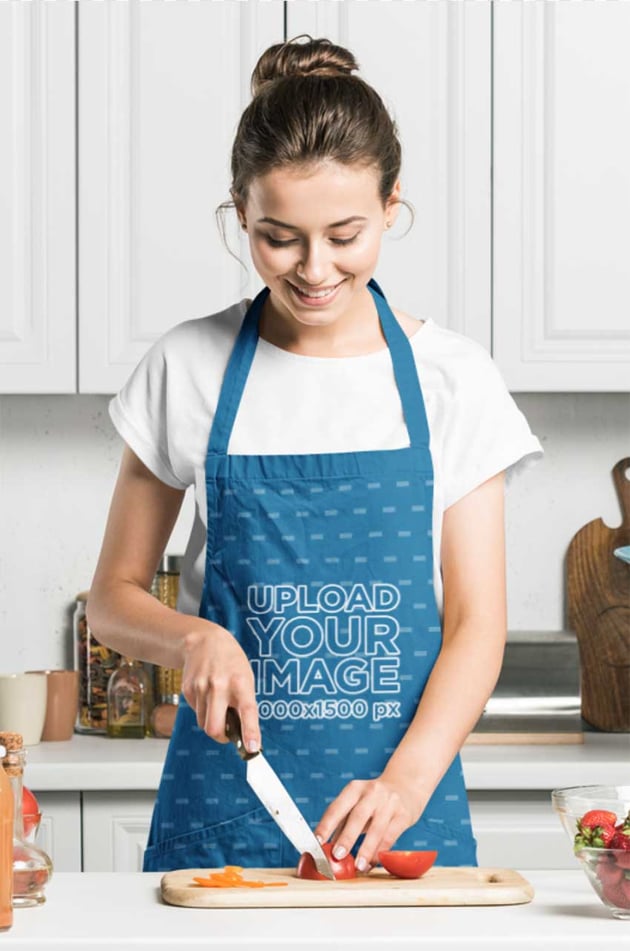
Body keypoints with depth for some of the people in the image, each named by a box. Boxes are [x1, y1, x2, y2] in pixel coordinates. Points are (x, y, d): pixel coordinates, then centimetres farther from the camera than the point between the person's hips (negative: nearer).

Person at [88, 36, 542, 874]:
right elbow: (114, 598, 8)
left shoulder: (452, 380, 1)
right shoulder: (188, 369, 2)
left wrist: (407, 781, -16)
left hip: (403, 804, 0)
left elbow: (476, 624, -1)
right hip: (224, 802, 0)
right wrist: (193, 636, -13)